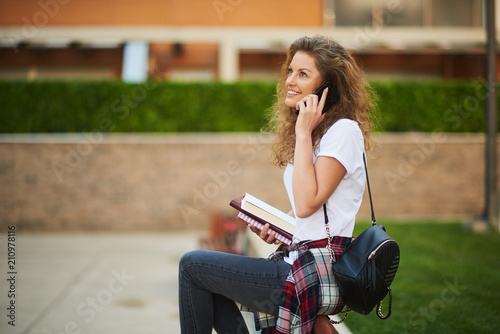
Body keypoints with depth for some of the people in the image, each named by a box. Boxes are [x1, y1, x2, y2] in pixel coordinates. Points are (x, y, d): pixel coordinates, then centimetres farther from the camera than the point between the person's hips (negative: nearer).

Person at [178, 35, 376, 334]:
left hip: (320, 274, -10)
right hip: (298, 259, 10)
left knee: (193, 265, -4)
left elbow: (307, 203, -23)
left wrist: (303, 133, -17)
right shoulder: (315, 132, 15)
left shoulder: (344, 130, -13)